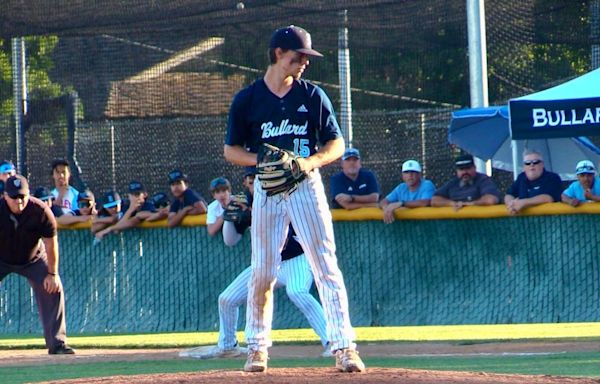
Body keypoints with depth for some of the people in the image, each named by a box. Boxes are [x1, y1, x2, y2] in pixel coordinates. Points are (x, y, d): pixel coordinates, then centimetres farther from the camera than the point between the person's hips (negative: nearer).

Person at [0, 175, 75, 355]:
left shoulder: (41, 211, -28)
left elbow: (51, 243, -17)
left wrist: (52, 274, -14)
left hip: (33, 259, 1)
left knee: (53, 289, -10)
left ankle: (57, 343, -2)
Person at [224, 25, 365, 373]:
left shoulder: (313, 96, 3)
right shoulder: (247, 100, 1)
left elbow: (337, 145, 4)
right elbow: (231, 150, 5)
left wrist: (308, 161, -15)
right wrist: (262, 161, -14)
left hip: (306, 186, 0)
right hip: (267, 190, 0)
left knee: (326, 266, -8)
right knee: (263, 273, 2)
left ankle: (344, 347, -11)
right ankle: (257, 347, 15)